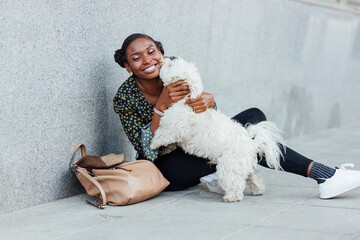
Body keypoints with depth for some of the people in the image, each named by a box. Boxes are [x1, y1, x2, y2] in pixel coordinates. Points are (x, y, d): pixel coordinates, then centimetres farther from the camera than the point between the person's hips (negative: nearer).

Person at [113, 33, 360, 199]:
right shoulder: (125, 98, -16)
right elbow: (149, 152, -20)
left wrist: (208, 100, -31)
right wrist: (161, 105, -30)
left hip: (192, 149, 7)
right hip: (167, 169, -6)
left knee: (254, 116, -7)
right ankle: (324, 174, -21)